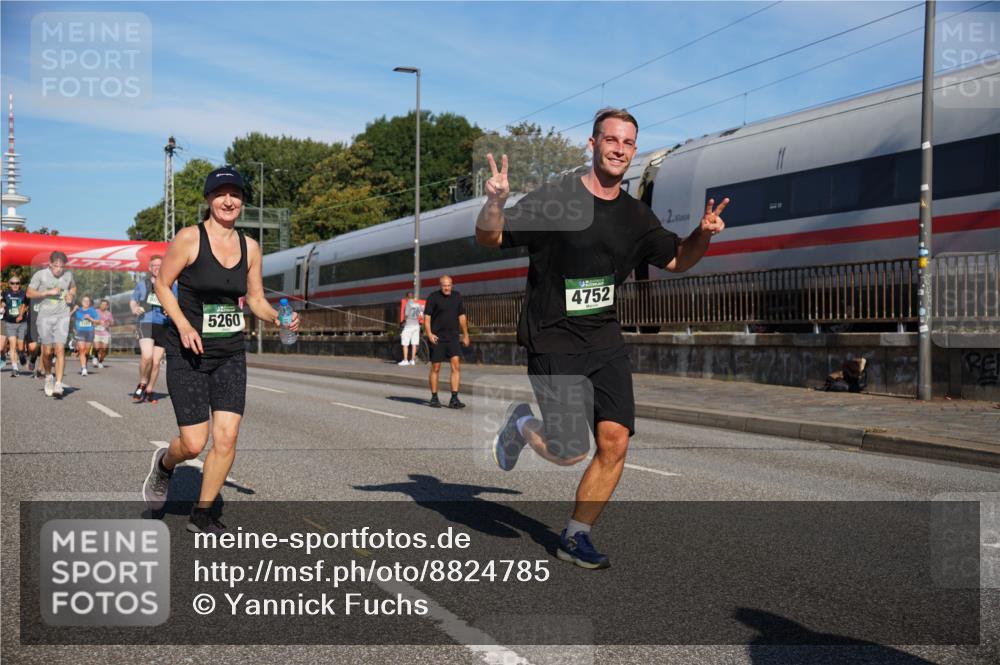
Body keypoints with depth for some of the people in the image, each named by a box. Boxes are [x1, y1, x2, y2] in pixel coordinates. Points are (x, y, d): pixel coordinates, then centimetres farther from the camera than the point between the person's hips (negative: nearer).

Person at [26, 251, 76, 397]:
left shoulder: (68, 275, 5)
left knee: (60, 349, -11)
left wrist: (72, 296, 4)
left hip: (62, 316, 1)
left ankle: (58, 384, -14)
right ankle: (49, 376, 32)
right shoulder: (40, 275, -4)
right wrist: (48, 292, -15)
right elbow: (29, 293, -4)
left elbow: (73, 287, 25)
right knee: (47, 351, 4)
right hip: (45, 316, -1)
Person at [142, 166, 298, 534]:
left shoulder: (250, 247, 5)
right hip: (188, 353, -4)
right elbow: (162, 285, -3)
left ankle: (202, 514, 13)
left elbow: (256, 299, 12)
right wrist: (183, 325, -18)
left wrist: (277, 317, -9)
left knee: (227, 438, -5)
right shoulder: (189, 238, -9)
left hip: (231, 353, 4)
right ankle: (164, 463, 32)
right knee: (194, 444, -5)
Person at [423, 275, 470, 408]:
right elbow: (427, 317, -7)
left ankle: (454, 398, -9)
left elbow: (462, 316, 17)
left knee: (456, 366, -9)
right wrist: (429, 333, -21)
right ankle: (434, 398, 16)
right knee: (435, 368, 4)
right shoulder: (433, 297, -4)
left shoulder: (457, 296, 9)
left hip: (453, 337, 3)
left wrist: (465, 334, 19)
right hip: (437, 338, -3)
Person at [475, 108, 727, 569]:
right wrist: (495, 202, -31)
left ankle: (575, 536, 14)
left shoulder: (635, 216, 7)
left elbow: (677, 260, 21)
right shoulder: (556, 199, -10)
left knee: (615, 443, -5)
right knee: (570, 452, -8)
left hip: (605, 340, 5)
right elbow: (488, 238, -10)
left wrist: (703, 234, 1)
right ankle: (522, 425, 26)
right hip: (552, 342, -5)